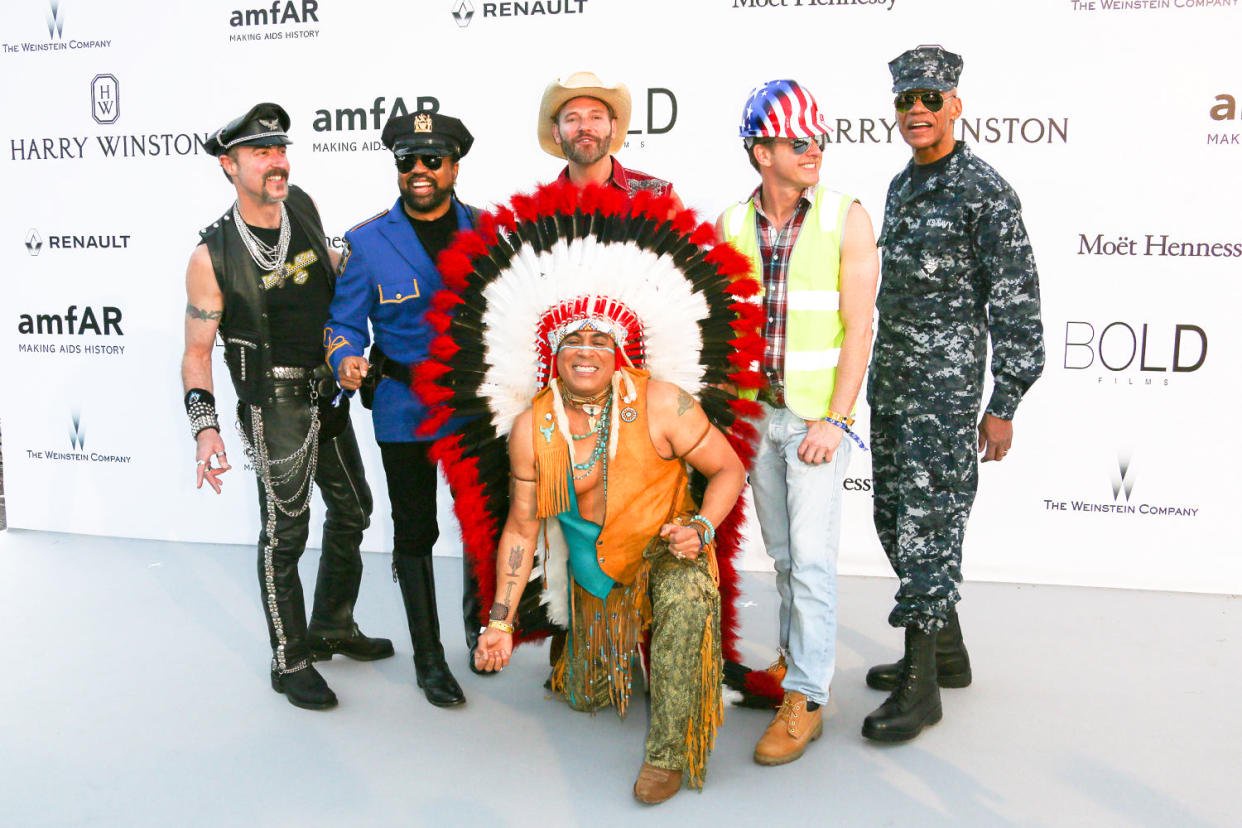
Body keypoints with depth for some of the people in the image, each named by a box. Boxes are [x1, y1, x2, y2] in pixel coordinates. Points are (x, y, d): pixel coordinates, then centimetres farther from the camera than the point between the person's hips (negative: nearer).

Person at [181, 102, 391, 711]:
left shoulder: (302, 207, 1)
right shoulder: (213, 256, -14)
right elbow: (197, 349, -10)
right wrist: (205, 426, -20)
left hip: (329, 392, 7)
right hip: (274, 403, -6)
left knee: (351, 509, 16)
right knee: (286, 529, 0)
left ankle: (333, 626, 36)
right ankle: (290, 661, 18)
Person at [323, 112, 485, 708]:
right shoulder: (366, 242, -5)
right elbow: (344, 321, -2)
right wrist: (346, 359, -23)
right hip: (404, 408, -1)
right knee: (416, 534, 8)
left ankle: (480, 621, 42)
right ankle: (428, 659, 25)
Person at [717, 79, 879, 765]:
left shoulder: (846, 218, -6)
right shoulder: (729, 227, 3)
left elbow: (857, 327, -9)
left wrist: (834, 419, -16)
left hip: (817, 417, -3)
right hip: (753, 413, 4)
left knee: (810, 556, -4)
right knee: (781, 551, 15)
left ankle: (805, 699, 7)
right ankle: (796, 653, 35)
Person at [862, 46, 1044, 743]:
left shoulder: (985, 190, -10)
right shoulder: (900, 186, 15)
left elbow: (1017, 304, -11)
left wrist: (1003, 407, -13)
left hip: (946, 384, -8)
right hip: (890, 381, 9)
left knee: (929, 525, -6)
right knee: (895, 519, 13)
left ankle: (921, 684, 6)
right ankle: (947, 652, 28)